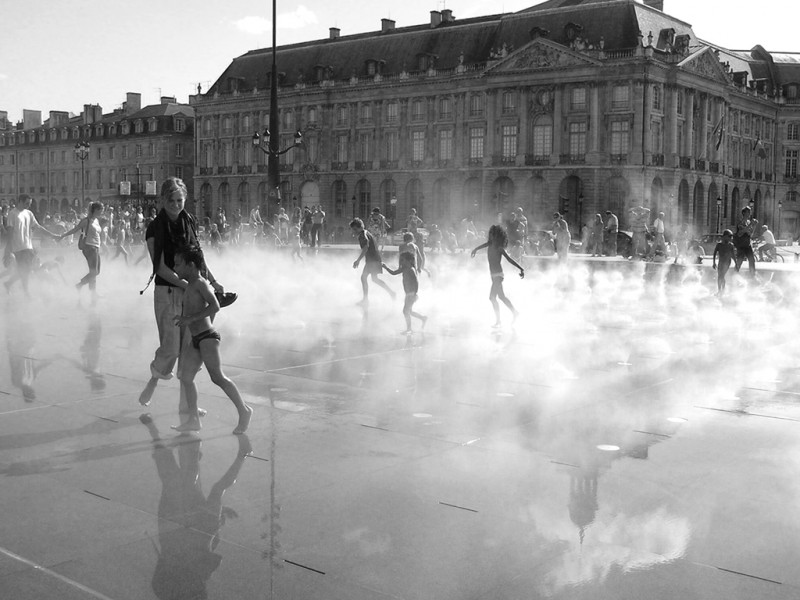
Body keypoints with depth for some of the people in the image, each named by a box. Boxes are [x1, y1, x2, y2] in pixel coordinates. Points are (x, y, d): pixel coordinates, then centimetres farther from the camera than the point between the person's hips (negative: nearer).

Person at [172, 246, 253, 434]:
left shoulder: (200, 283, -10)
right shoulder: (190, 286, 18)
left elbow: (215, 306, -23)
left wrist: (191, 318, -24)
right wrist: (183, 317, 29)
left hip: (207, 337, -10)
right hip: (195, 339, 10)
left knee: (217, 377, -12)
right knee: (186, 377, 5)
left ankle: (243, 410, -4)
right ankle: (193, 419, 10)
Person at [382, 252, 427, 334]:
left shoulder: (411, 270, -20)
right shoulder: (404, 269, 7)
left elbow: (416, 282, -24)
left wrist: (415, 294, -26)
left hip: (412, 293, -10)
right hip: (408, 294, 10)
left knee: (406, 311, -4)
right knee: (408, 311, 17)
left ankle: (409, 329, 8)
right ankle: (423, 318, 31)